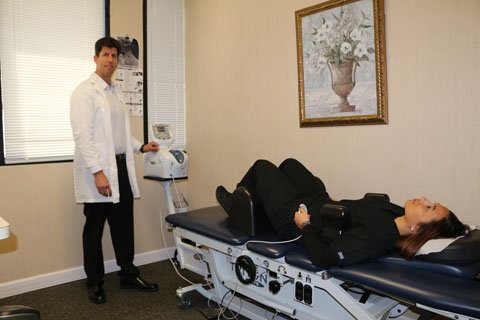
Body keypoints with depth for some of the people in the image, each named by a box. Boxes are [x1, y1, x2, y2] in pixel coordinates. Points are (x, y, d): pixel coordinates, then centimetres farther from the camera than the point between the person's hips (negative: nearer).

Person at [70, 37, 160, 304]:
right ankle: (95, 283, 22)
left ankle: (129, 274, 27)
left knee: (124, 225, 13)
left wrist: (141, 147, 12)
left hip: (121, 167, 7)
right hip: (98, 171, -7)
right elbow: (82, 135, -17)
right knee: (95, 229, 7)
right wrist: (97, 172, -22)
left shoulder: (116, 92, 15)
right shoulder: (85, 91, -8)